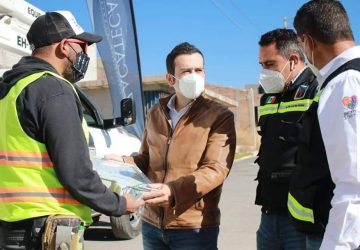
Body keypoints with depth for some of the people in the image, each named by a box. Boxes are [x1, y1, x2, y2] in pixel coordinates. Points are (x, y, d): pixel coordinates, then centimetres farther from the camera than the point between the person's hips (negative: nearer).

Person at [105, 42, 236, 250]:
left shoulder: (219, 116, -7)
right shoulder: (156, 113, 10)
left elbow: (216, 170, -17)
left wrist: (174, 190, -30)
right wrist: (122, 162, -1)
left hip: (194, 228, -5)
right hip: (152, 223, 5)